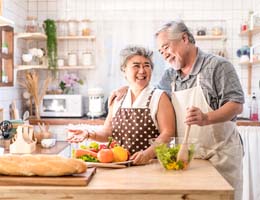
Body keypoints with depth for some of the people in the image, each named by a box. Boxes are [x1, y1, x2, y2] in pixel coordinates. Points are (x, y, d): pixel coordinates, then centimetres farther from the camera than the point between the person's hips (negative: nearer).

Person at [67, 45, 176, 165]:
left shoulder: (159, 97, 0)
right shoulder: (117, 100, 12)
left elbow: (168, 133, -7)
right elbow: (107, 133, 17)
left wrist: (147, 153, -22)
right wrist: (89, 134, -2)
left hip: (150, 165, -4)